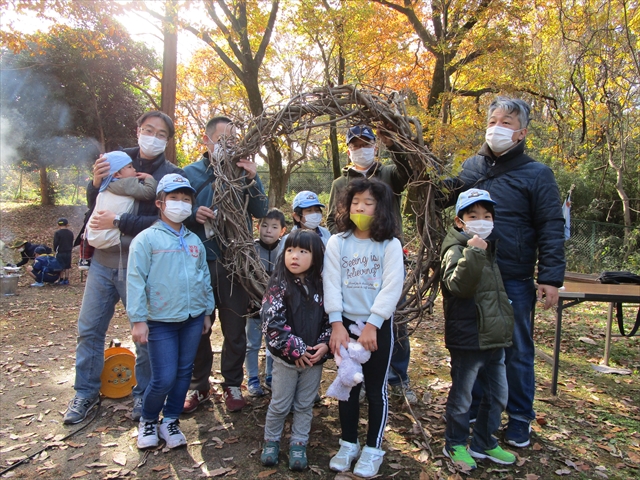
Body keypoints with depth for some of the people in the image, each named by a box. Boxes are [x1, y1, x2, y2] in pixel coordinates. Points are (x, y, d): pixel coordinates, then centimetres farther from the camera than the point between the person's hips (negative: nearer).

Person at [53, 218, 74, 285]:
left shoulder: (57, 233, -10)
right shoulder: (70, 233, 5)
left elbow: (55, 243, -9)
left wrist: (55, 250, 6)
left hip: (60, 252, -4)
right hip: (68, 252, 4)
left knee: (61, 267, 2)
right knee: (67, 267, 9)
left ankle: (61, 279, 4)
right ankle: (66, 280, 11)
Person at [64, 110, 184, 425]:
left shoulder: (172, 175, -4)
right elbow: (94, 206, 11)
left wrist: (118, 221, -20)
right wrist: (96, 182, -9)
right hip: (104, 260, 4)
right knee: (89, 328, 11)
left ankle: (143, 394, 25)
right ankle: (86, 393, 30)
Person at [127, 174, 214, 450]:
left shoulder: (194, 241, 12)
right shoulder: (146, 239, -5)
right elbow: (135, 280, -9)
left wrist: (207, 311, 15)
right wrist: (138, 320, -13)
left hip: (193, 319, 5)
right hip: (161, 321, -5)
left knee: (184, 373, 11)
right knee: (164, 379, -4)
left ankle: (170, 420, 30)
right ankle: (148, 420, 23)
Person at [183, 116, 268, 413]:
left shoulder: (242, 172, 6)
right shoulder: (190, 173, 4)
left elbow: (261, 212, -2)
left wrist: (252, 179, -15)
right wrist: (193, 215, -16)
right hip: (199, 262, 0)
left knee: (235, 329, 9)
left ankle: (232, 384, 28)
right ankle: (198, 385, 29)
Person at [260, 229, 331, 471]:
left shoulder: (321, 285, -2)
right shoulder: (279, 286, -13)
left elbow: (330, 318, 3)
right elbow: (272, 324, -18)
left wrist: (325, 344, -12)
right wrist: (295, 350, -18)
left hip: (315, 358, 3)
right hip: (286, 358, -3)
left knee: (305, 405, 16)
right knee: (280, 405, 13)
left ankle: (298, 445, 34)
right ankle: (271, 441, 36)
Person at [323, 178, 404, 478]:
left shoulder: (391, 245, -5)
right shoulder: (337, 243, 0)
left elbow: (392, 289, -12)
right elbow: (331, 284, -5)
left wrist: (372, 325, -18)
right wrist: (337, 324, -13)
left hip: (379, 326, -2)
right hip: (345, 323, 2)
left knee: (376, 389, 9)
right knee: (348, 386, 14)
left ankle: (373, 449, 26)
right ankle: (348, 444, 30)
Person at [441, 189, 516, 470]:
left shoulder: (489, 250, 14)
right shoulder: (456, 250, -12)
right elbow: (458, 285, -30)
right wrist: (473, 253, -36)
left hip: (495, 340, 8)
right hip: (467, 340, -8)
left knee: (498, 396, 18)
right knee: (461, 398, 8)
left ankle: (484, 443, 37)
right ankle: (455, 444, 28)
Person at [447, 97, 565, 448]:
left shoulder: (537, 175, -4)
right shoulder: (471, 166, 8)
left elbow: (551, 230, -6)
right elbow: (441, 199, 22)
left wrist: (551, 278, -13)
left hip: (514, 281, -4)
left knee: (517, 352, 10)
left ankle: (520, 419, 27)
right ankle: (472, 406, 34)